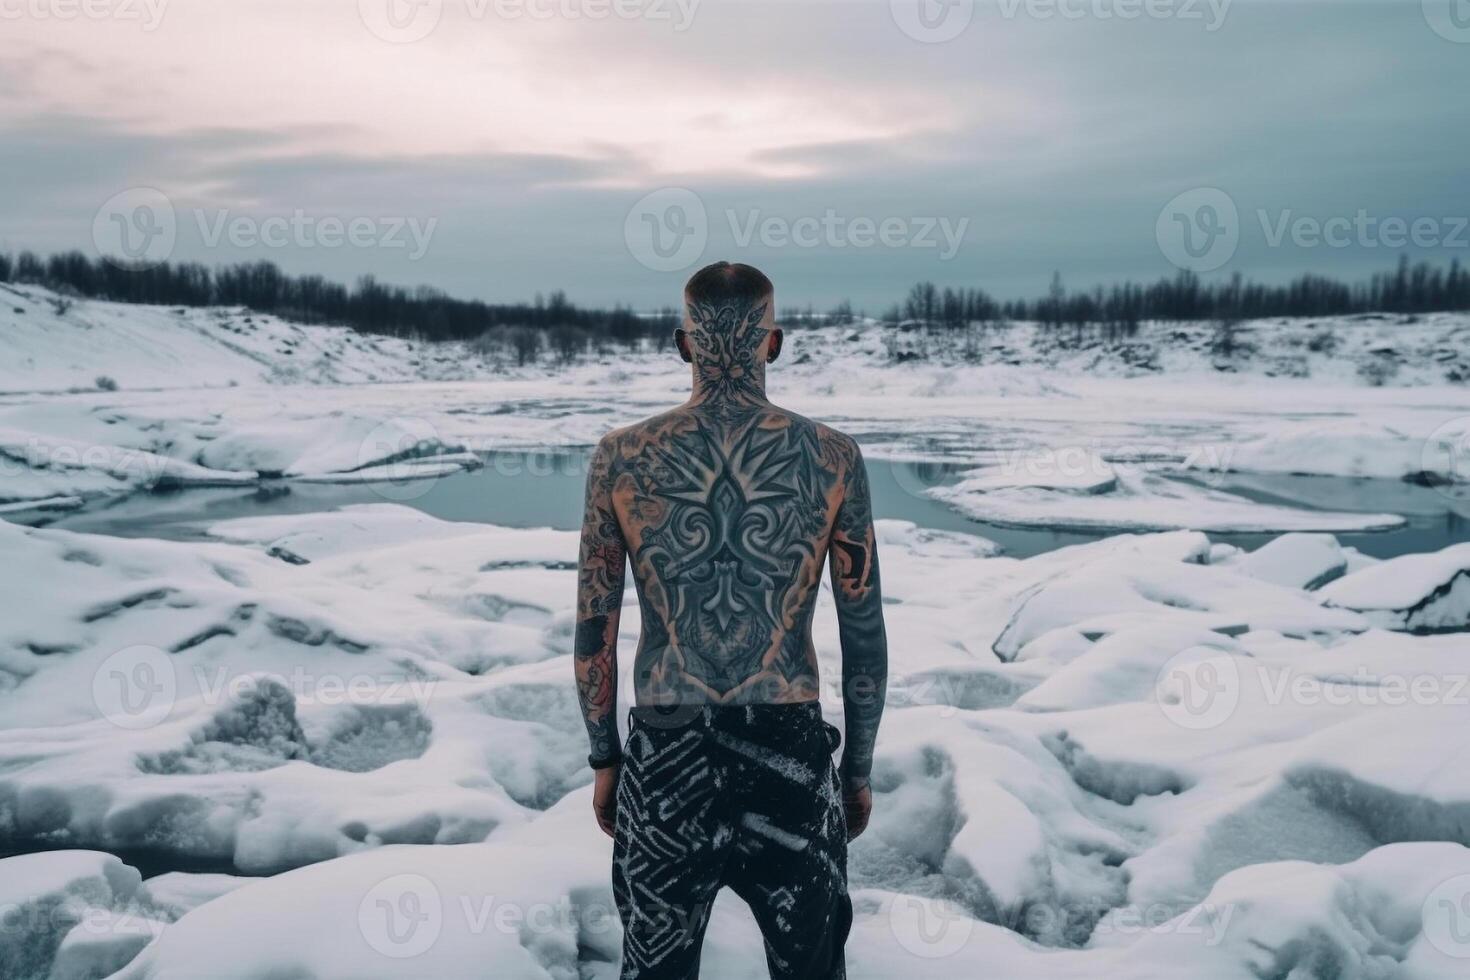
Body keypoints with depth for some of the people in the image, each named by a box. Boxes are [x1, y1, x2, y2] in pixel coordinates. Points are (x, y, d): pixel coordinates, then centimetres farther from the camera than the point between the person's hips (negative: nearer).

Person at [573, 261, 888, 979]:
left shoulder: (619, 458, -5)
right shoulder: (834, 459, -6)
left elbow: (593, 630, 0)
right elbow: (865, 636, -2)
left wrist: (604, 760, 12)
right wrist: (858, 769, 10)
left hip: (665, 759, 1)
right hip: (791, 756, 0)